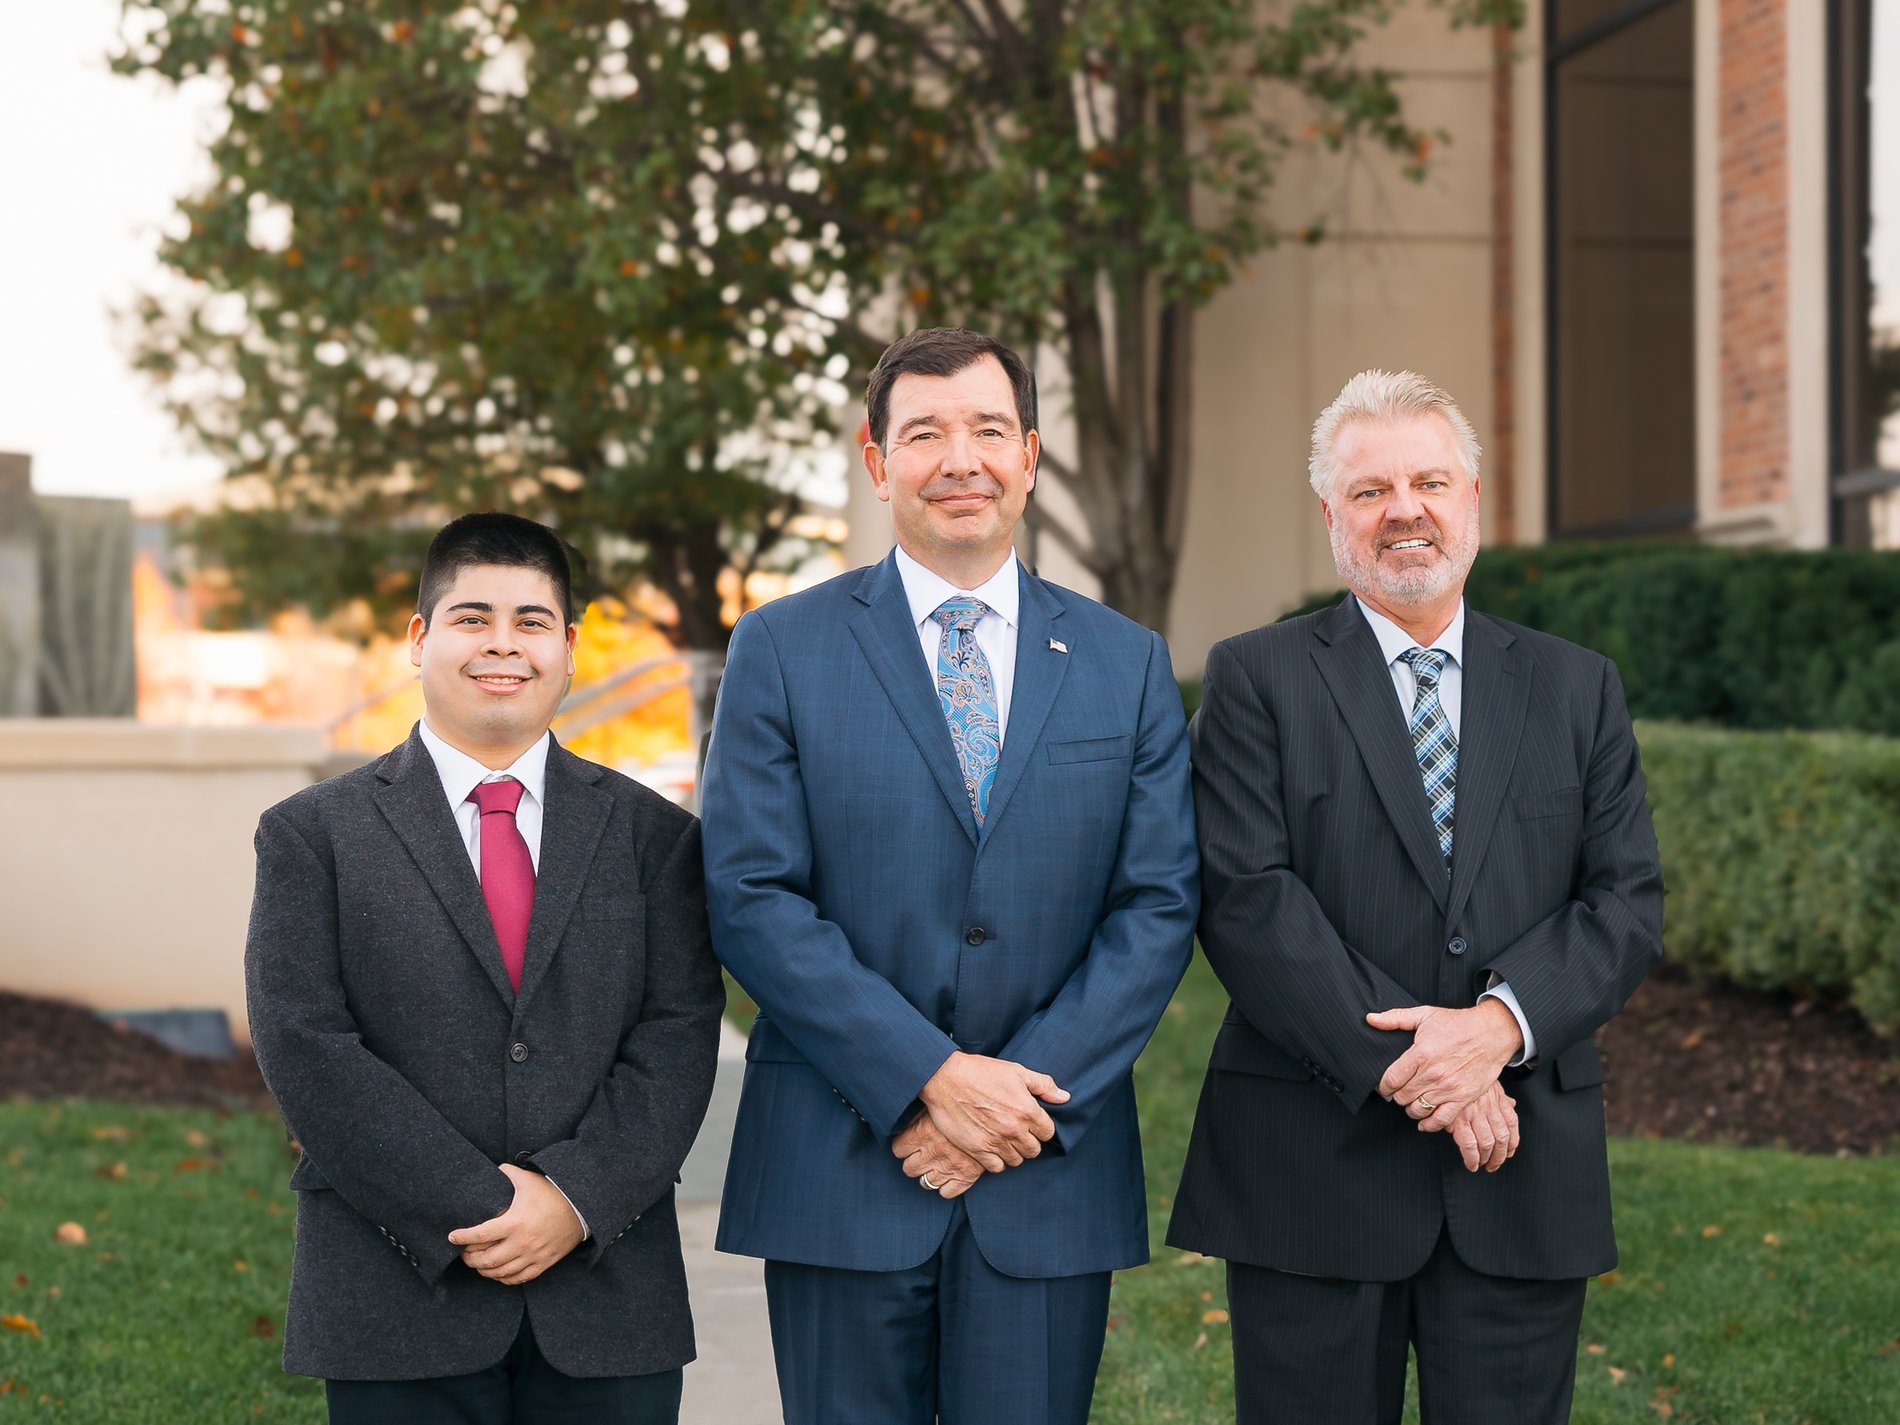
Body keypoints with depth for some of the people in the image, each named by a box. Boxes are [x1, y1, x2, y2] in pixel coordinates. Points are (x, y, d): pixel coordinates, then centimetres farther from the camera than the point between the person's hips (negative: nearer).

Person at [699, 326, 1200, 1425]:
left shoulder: (1129, 664, 8)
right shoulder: (782, 651, 2)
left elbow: (1160, 904, 2)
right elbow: (752, 900, -6)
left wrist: (1031, 1095, -10)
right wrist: (930, 1078, -14)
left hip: (1052, 1175, 2)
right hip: (841, 1169, -1)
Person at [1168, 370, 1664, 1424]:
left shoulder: (1577, 689, 12)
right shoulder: (1257, 679, 2)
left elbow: (1627, 901, 4)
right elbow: (1245, 900, -8)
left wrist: (1502, 1022, -14)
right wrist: (1405, 1062, -16)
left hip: (1523, 1179, 3)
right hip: (1313, 1168, -2)